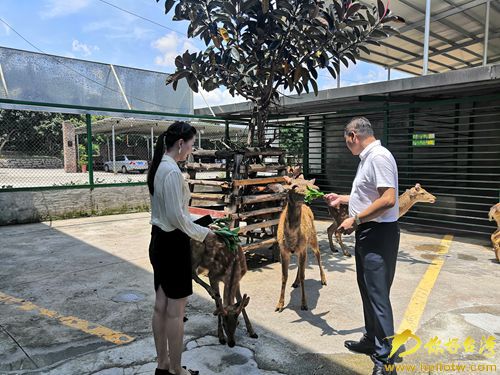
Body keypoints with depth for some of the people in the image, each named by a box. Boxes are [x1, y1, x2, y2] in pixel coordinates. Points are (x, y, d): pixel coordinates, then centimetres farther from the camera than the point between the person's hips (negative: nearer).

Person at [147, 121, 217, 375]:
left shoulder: (159, 167, 9)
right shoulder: (172, 171, -21)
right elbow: (177, 217, -21)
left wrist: (197, 229, 12)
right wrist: (203, 234, -8)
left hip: (159, 241, 10)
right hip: (173, 244, -10)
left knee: (161, 306, 17)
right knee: (175, 311, 4)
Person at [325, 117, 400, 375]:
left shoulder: (379, 157, -17)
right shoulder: (367, 158, 15)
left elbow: (388, 199, -26)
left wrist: (355, 220, -20)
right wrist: (341, 199, 27)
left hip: (379, 234, -10)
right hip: (366, 233, 10)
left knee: (378, 295, -3)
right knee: (368, 290, 18)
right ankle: (371, 340, 33)